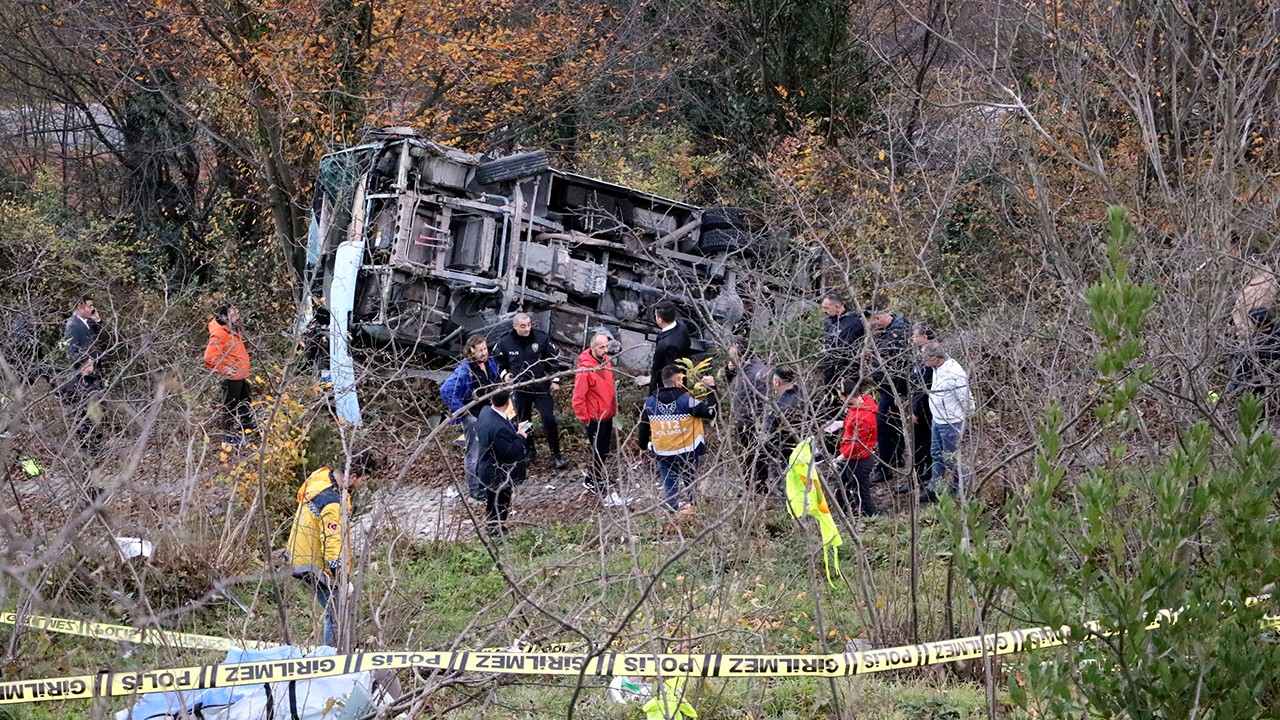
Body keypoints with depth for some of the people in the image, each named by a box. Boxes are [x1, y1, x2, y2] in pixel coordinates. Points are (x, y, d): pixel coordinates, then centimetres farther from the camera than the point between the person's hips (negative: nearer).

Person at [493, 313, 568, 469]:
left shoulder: (541, 338, -10)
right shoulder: (505, 343, -8)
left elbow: (554, 357, 3)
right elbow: (497, 361, 9)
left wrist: (555, 380, 1)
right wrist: (504, 374, -9)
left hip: (542, 387, -2)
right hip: (520, 389, 2)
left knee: (549, 421, -8)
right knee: (523, 421, 13)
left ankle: (556, 456, 2)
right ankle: (529, 450, 33)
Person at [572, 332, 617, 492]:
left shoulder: (606, 360, 0)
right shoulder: (585, 368, -27)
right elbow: (578, 397, -23)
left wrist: (614, 408, 16)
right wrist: (585, 418, -16)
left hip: (607, 415, 8)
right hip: (595, 419, -8)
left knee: (605, 449, 20)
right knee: (599, 451, 1)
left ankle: (599, 474, 38)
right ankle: (591, 481, 18)